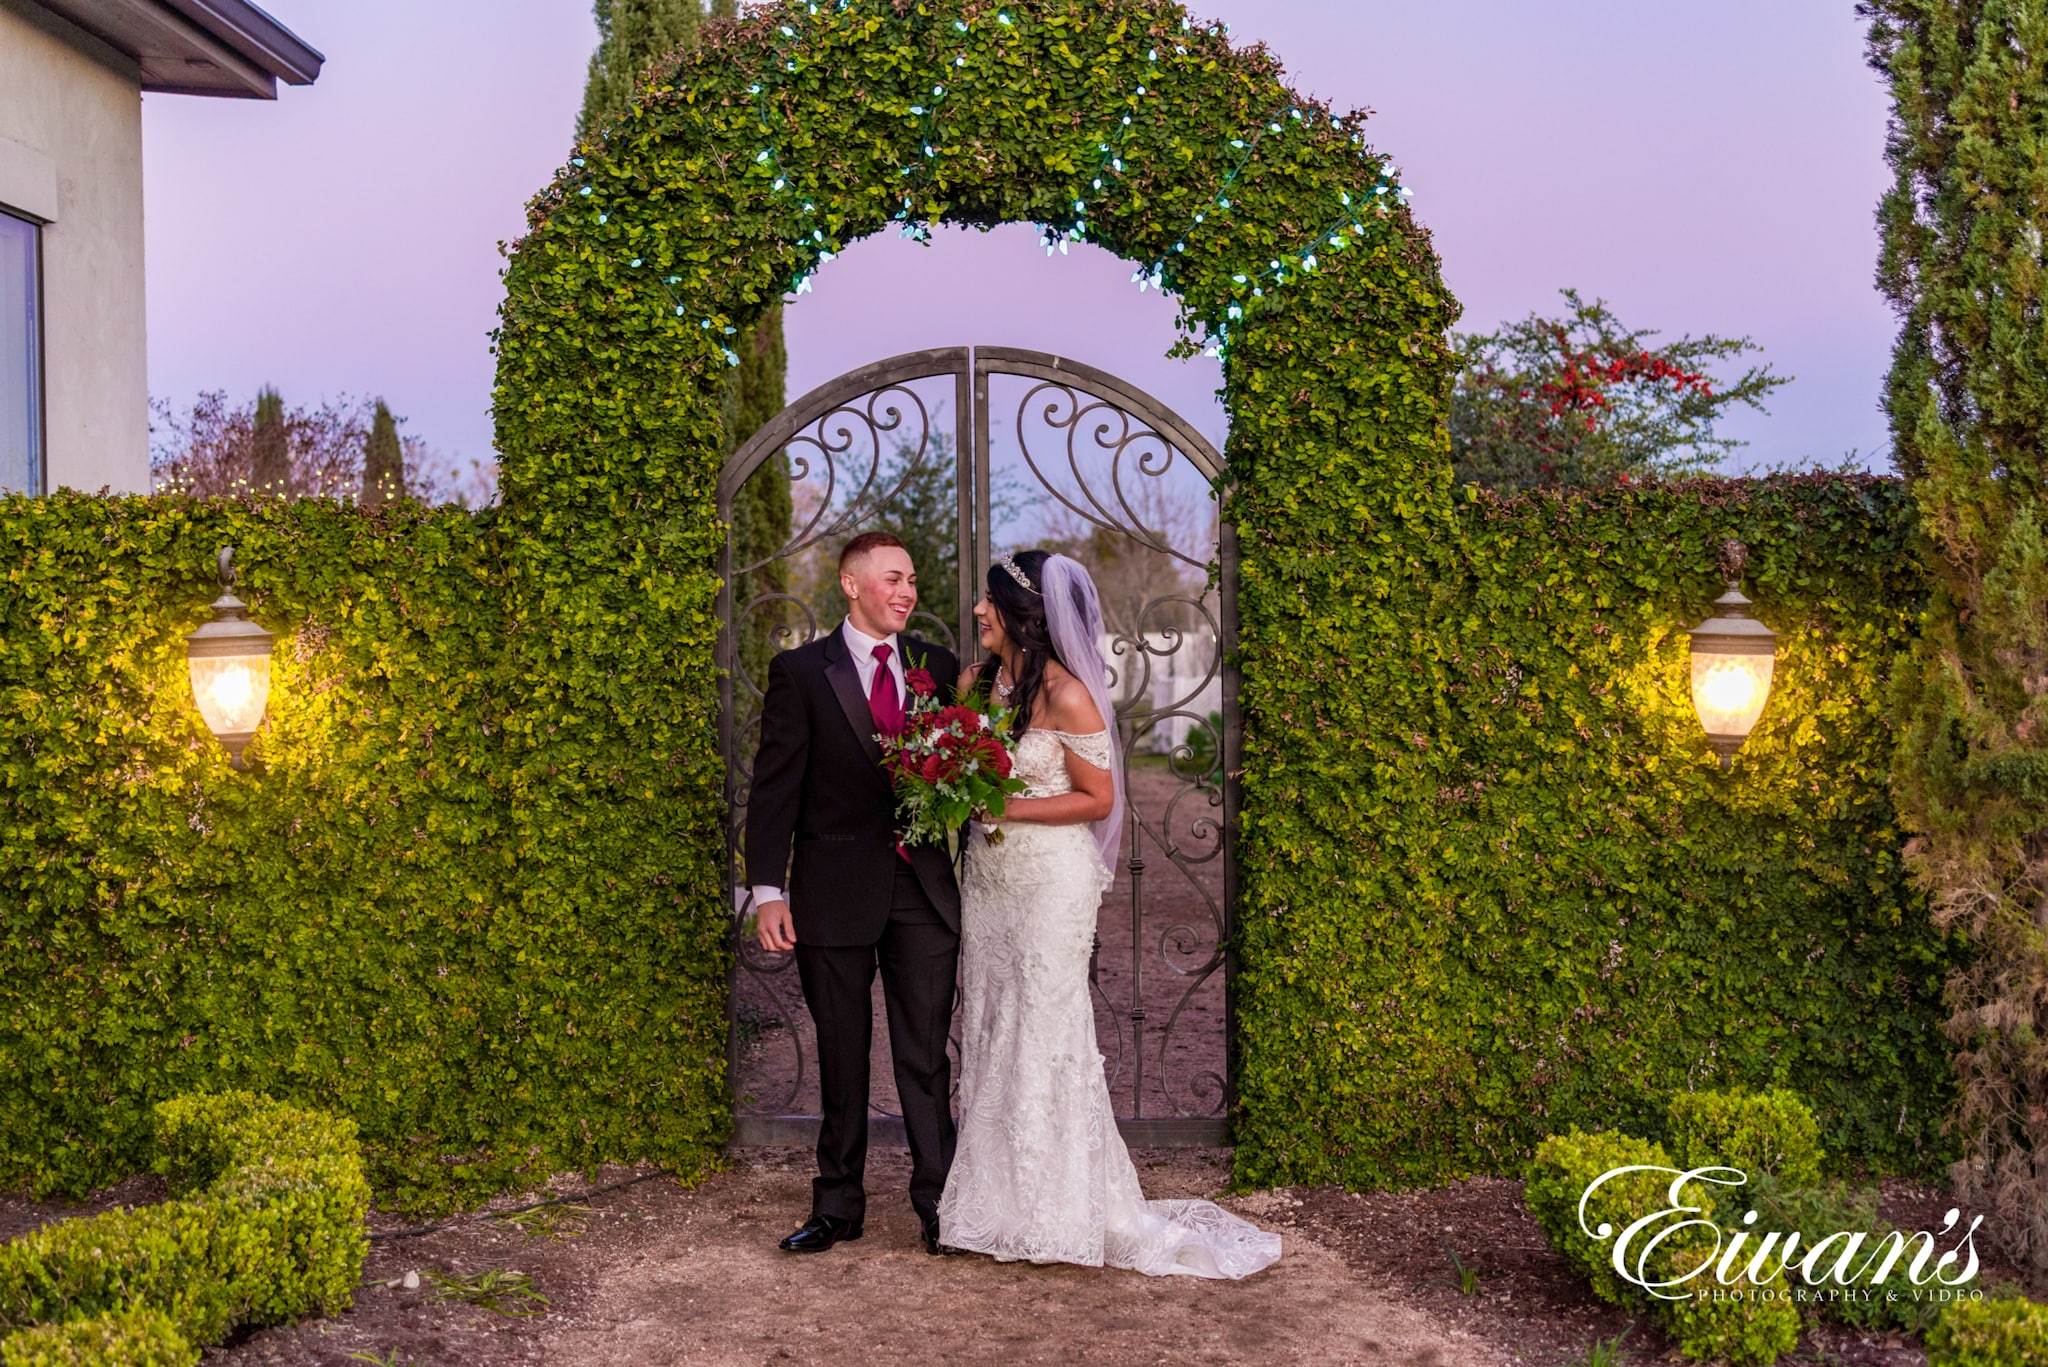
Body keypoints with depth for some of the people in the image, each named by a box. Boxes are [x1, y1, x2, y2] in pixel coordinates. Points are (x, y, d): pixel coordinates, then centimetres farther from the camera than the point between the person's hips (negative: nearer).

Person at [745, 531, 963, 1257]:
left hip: (925, 892, 2)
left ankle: (938, 1207, 14)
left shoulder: (939, 667, 7)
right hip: (835, 895, -2)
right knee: (841, 1060, 10)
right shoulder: (800, 672, -2)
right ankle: (837, 1205, 22)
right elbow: (774, 787, -4)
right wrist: (768, 889, -11)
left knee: (926, 1059, 5)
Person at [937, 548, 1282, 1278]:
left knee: (1045, 1033, -1)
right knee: (989, 1028, 10)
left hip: (1050, 878, -7)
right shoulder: (975, 681, 6)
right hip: (986, 876, 7)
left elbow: (1098, 799, -11)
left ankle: (1064, 1211, 11)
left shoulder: (1067, 697, -14)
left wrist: (1009, 808, -18)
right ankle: (997, 1200, 21)